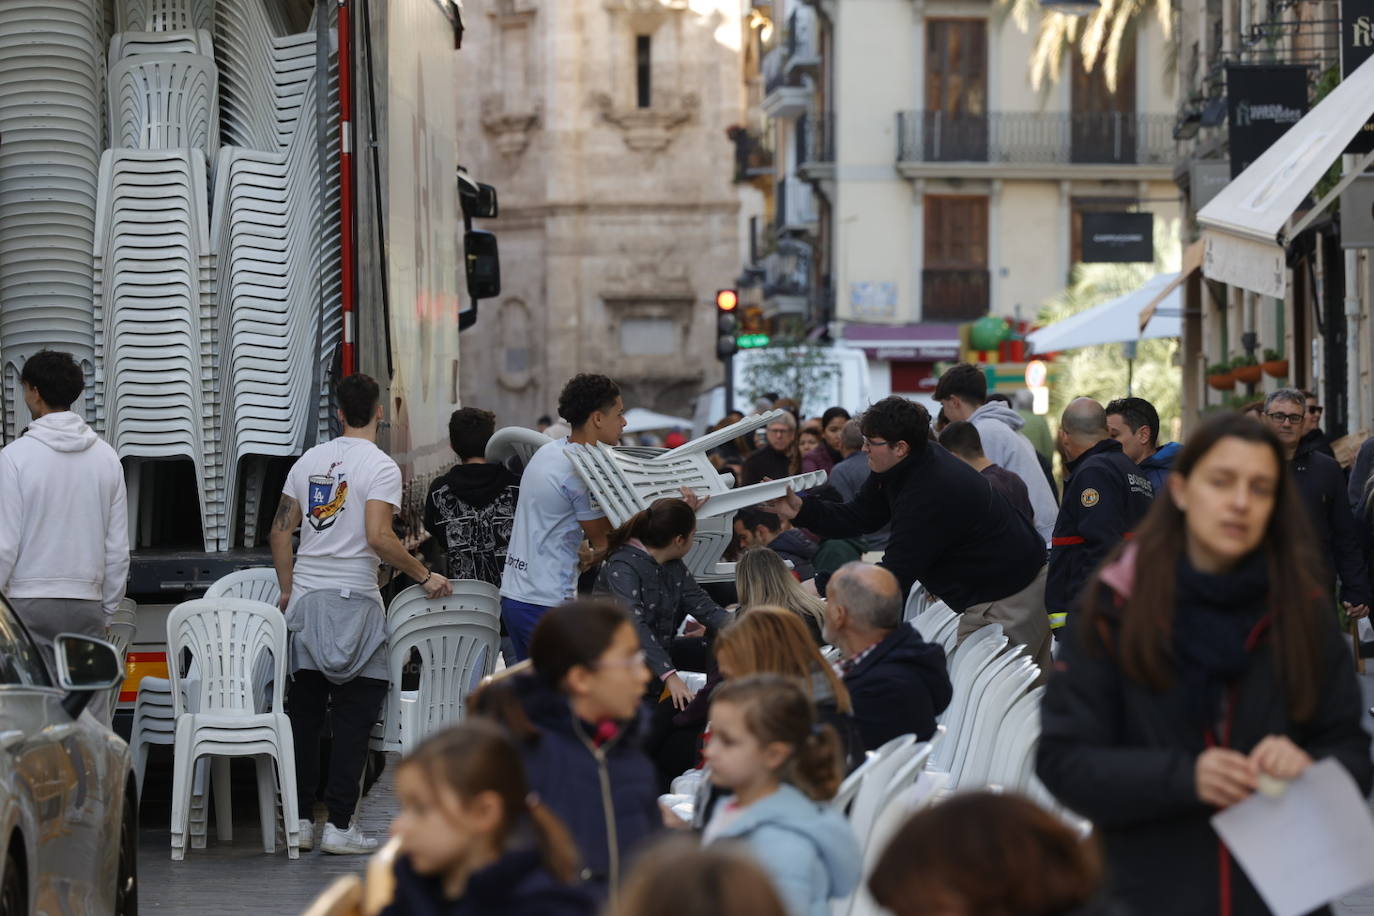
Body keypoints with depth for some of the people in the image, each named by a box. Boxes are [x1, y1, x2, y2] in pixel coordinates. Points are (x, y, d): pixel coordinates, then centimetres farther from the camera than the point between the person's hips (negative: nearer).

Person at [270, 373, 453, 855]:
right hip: (354, 599, -6)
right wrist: (425, 576, -7)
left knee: (304, 711, 10)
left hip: (305, 597, 6)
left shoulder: (309, 461, 11)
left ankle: (300, 819, 10)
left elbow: (280, 531, 12)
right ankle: (340, 824, -4)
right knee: (353, 715, -1)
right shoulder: (381, 467, -7)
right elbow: (379, 538, -18)